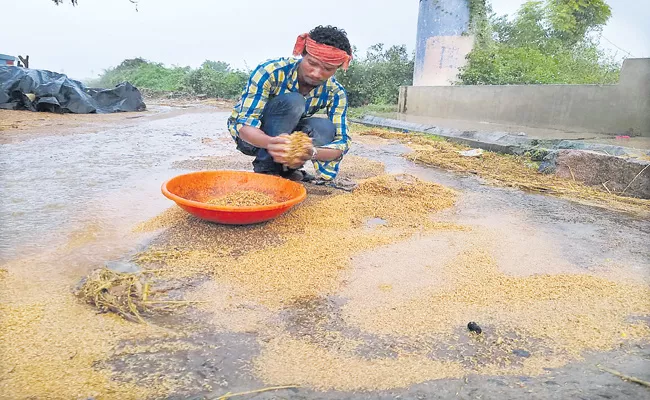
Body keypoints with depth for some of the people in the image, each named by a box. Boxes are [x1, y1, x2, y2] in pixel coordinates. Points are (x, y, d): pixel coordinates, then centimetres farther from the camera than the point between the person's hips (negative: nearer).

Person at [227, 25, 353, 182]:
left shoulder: (335, 93, -17)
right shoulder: (270, 72, -28)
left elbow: (342, 141, -23)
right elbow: (245, 125, -31)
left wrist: (312, 152, -46)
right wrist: (271, 143, -55)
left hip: (284, 133, 4)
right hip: (253, 136, -3)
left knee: (325, 128, -28)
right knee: (292, 101, -32)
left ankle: (285, 168, -5)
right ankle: (265, 168, -21)